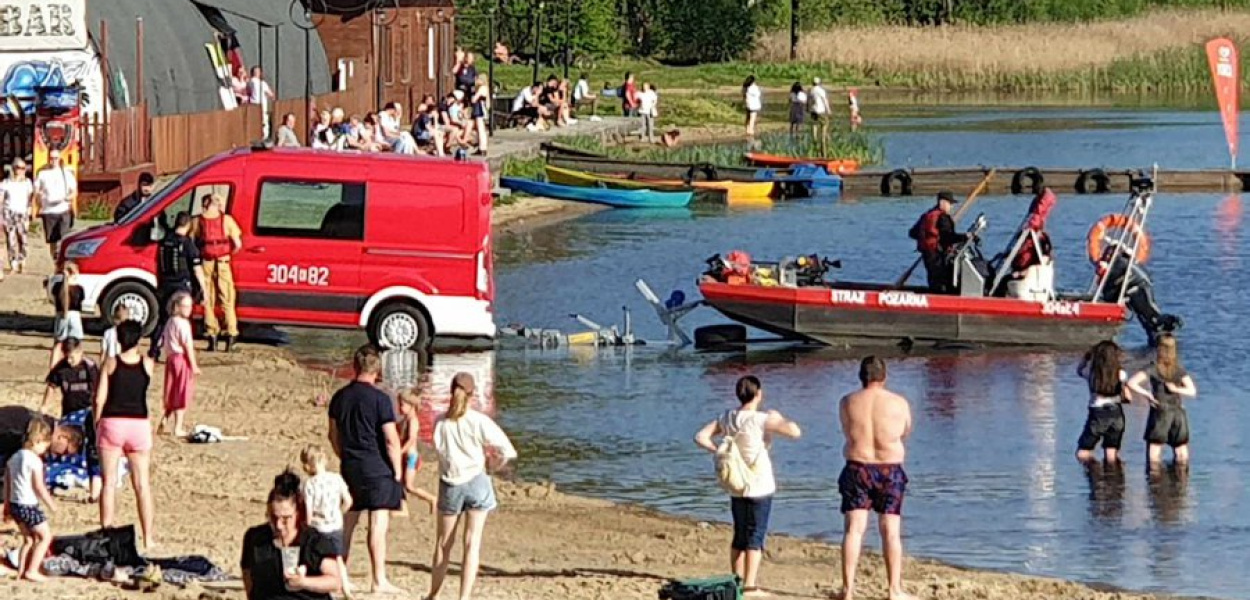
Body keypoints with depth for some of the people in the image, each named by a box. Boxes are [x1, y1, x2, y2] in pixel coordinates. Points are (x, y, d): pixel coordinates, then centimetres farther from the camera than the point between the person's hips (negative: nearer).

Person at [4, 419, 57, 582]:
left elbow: (7, 484, 13)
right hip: (29, 506, -8)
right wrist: (51, 503, -6)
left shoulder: (14, 457, 9)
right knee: (45, 536, 3)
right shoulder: (34, 460, -17)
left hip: (15, 504, 8)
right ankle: (32, 570, -3)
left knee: (28, 539, 21)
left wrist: (7, 506, 21)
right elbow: (39, 486, -18)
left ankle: (21, 571, 19)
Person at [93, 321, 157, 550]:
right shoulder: (148, 364, -2)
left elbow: (99, 399, -5)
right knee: (142, 484, 7)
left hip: (112, 423, -1)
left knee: (109, 482, 4)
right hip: (139, 425, 1)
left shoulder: (111, 364, -5)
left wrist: (96, 424, 6)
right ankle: (148, 536, 8)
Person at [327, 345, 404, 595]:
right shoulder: (380, 399, -12)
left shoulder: (340, 397, 6)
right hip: (377, 469, -6)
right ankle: (379, 581, -4)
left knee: (347, 525, 13)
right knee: (378, 525, -4)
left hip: (350, 469, 6)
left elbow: (334, 435, 15)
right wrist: (397, 469, -3)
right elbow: (391, 439, -13)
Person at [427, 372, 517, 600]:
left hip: (450, 485, 1)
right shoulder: (479, 421, -11)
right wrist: (497, 463, 11)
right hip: (476, 482, -1)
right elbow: (507, 450, -12)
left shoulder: (441, 423, -7)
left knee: (443, 543, 15)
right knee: (472, 544, 2)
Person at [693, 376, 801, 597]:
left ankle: (737, 580, 20)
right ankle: (749, 586, -4)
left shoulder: (726, 419, 2)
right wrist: (779, 418, -5)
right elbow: (795, 432, -22)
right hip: (760, 486, -6)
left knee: (740, 535, 15)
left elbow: (700, 437, 2)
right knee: (756, 536, -2)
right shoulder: (760, 420, -17)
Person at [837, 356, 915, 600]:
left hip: (857, 469, 1)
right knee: (891, 532, 5)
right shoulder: (899, 403, -4)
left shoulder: (847, 403, -2)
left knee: (854, 529, 2)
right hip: (890, 471, -1)